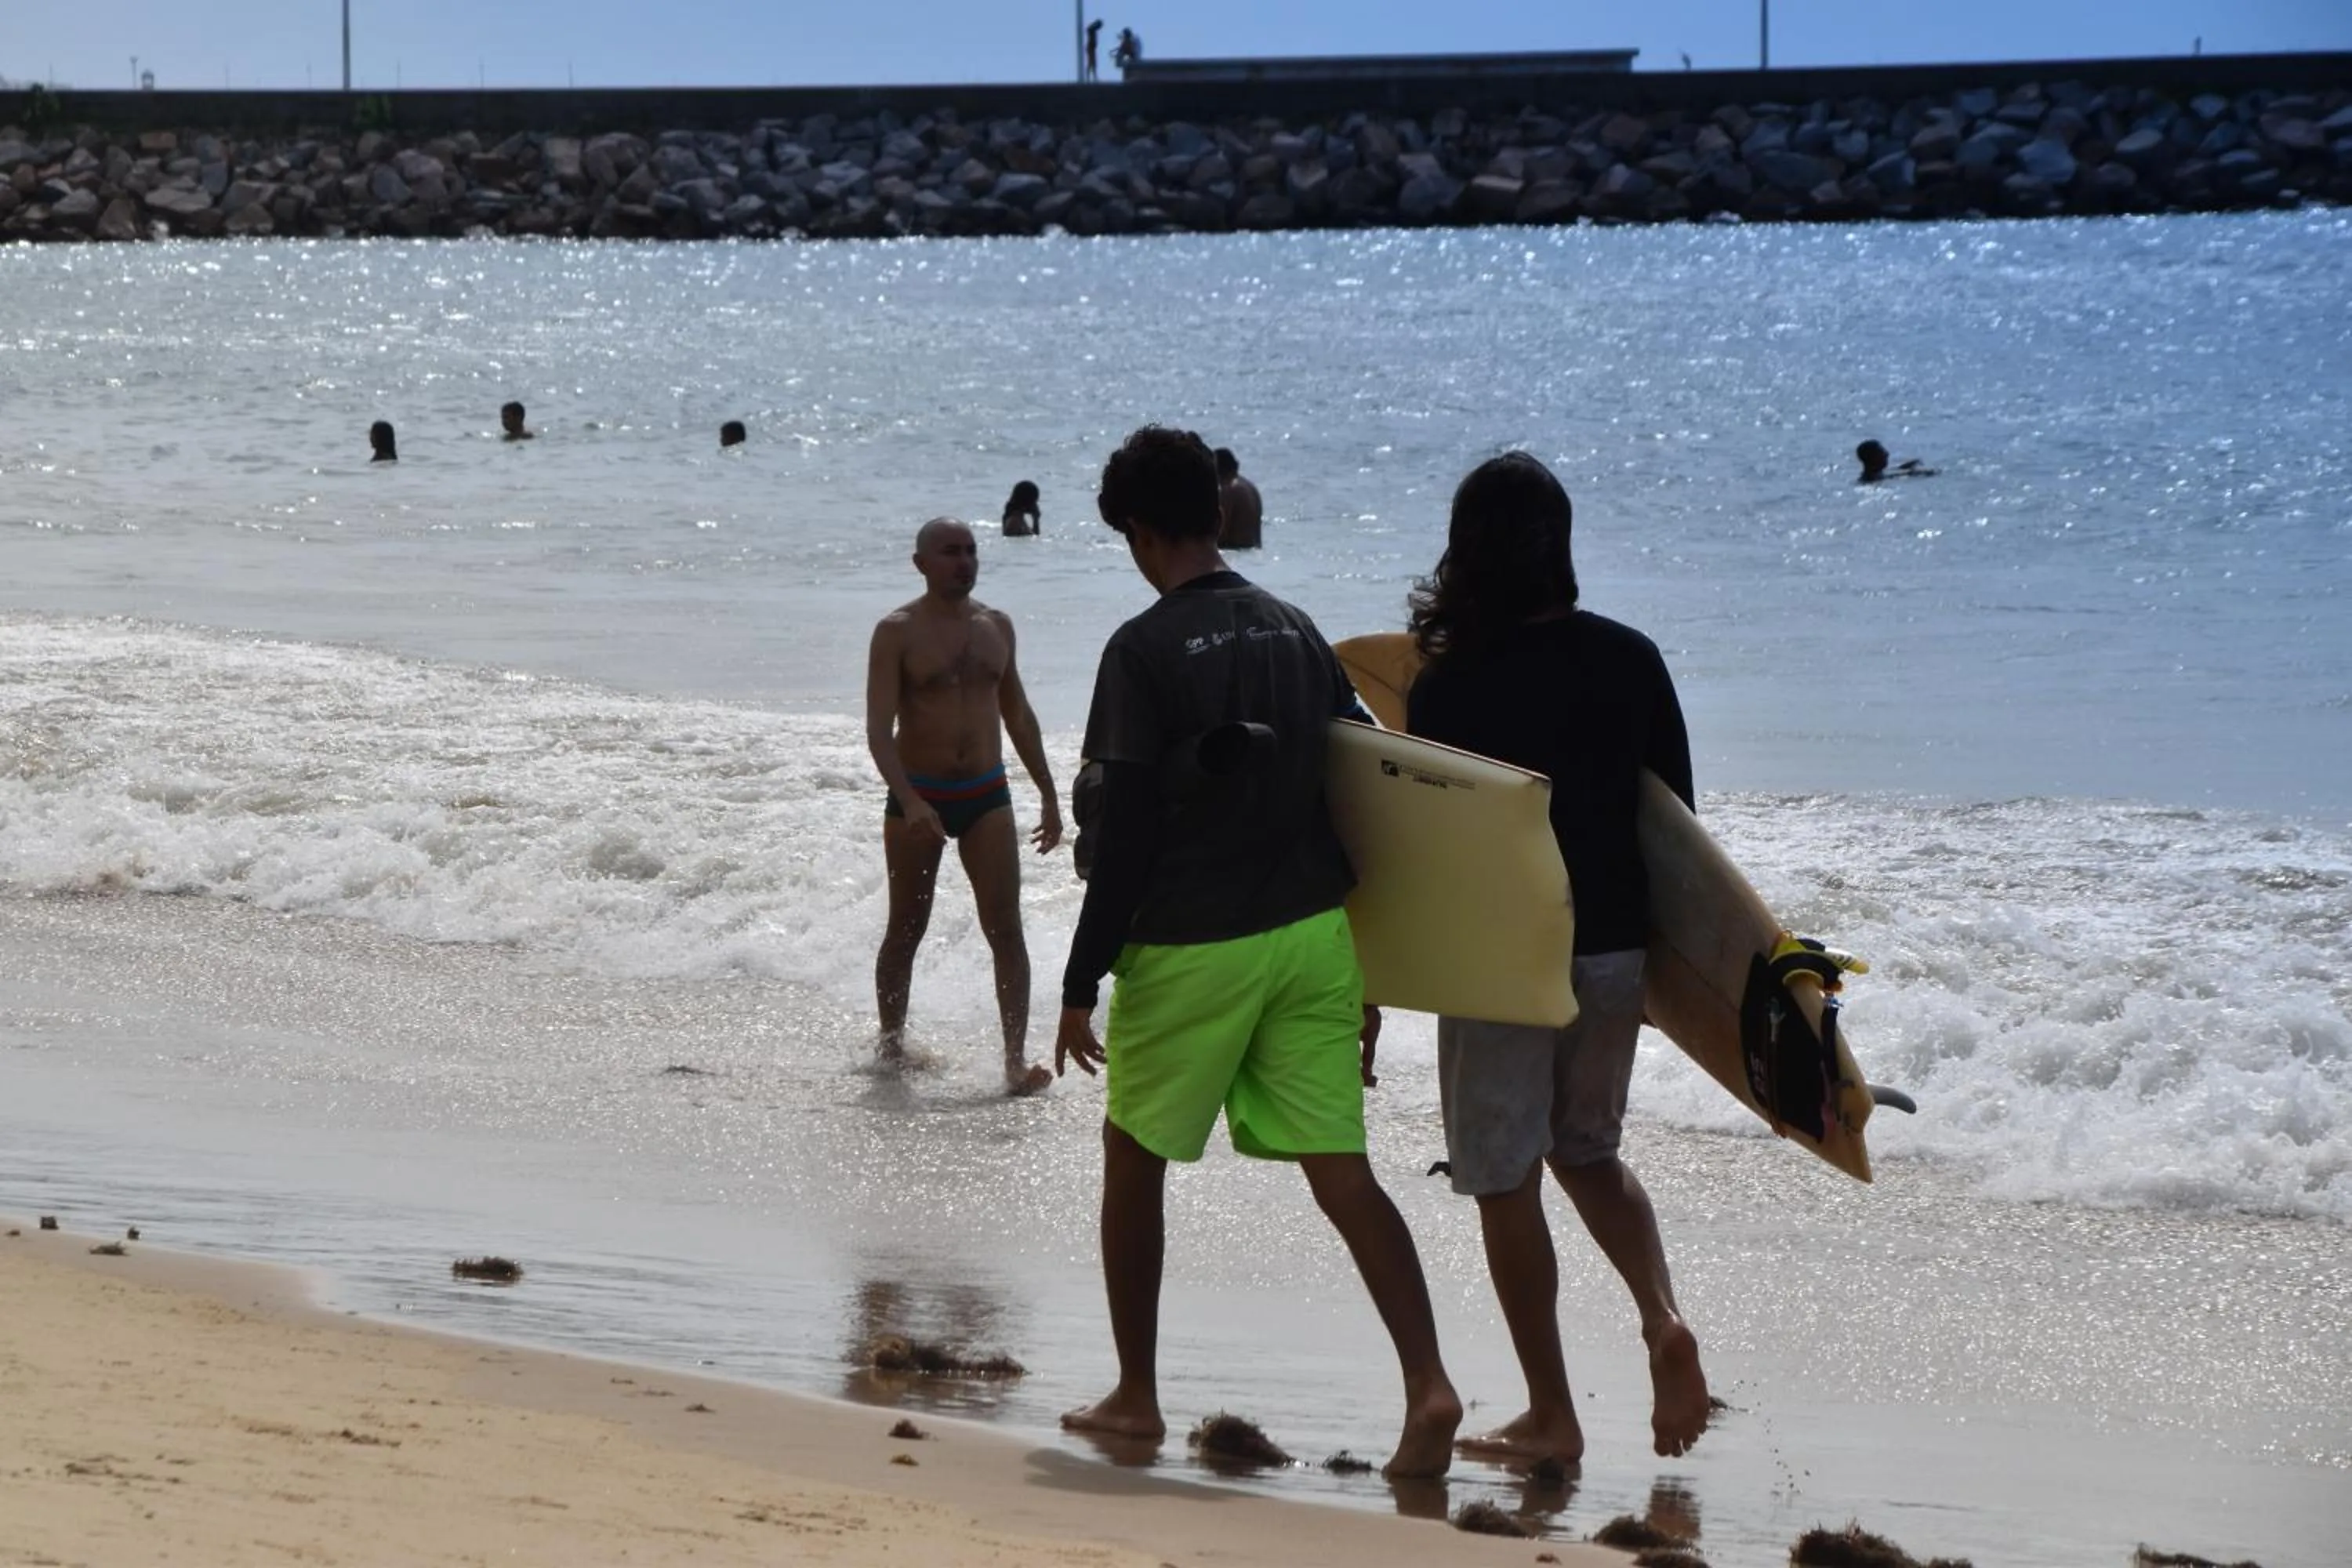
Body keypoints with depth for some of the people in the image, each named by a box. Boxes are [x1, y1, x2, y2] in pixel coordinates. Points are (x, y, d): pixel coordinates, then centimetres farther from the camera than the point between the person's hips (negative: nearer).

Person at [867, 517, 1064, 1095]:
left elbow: (1017, 712, 18)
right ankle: (892, 1045, 25)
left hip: (986, 795, 3)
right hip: (917, 797, -3)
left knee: (1006, 928, -8)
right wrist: (909, 802, -29)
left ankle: (1016, 1060, -12)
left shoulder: (996, 626, 8)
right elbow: (879, 728, -15)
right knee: (906, 930, 9)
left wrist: (1048, 793, 17)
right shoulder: (897, 632, -8)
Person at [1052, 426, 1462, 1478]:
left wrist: (1083, 983, -9)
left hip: (1189, 948, -5)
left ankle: (1135, 1398, 20)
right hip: (1310, 938, 5)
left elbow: (1126, 831, -15)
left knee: (1134, 1158, 14)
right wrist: (1362, 974, 18)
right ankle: (1428, 1385, -13)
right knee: (1342, 1173, 2)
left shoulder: (1144, 651, -12)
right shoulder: (1296, 634, 8)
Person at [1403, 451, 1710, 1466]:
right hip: (1616, 944, 5)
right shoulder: (1629, 660, -1)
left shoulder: (1447, 687, -13)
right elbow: (1675, 810, 5)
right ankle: (1663, 1317, -2)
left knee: (1506, 1181, 6)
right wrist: (1661, 951, 19)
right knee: (1588, 1151, 22)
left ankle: (1551, 1417, 8)